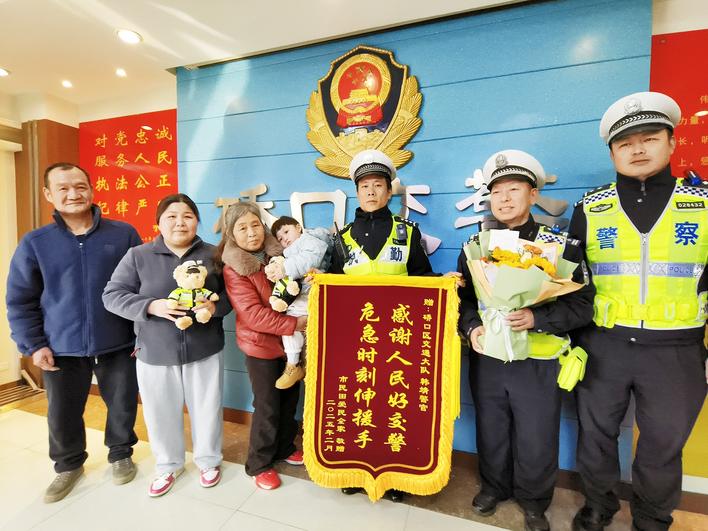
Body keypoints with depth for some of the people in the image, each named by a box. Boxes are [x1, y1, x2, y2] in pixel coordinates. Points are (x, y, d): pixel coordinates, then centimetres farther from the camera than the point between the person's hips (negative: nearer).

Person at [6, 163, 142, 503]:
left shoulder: (124, 234, -5)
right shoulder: (34, 243, -1)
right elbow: (20, 301, 3)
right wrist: (33, 345, -3)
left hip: (118, 344, -1)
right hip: (62, 348, 2)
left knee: (123, 404, 13)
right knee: (62, 414, 17)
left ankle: (121, 455, 40)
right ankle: (68, 465, 43)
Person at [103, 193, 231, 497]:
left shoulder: (213, 255, -1)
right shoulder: (138, 256, -2)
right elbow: (112, 295, -3)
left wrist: (215, 306, -19)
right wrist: (151, 306, -19)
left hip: (205, 351, 0)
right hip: (155, 353, 0)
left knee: (207, 409, 14)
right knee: (161, 413, 16)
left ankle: (208, 460, 40)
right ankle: (169, 465, 43)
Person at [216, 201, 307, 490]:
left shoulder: (277, 255, 0)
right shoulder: (233, 269, -14)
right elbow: (253, 315, -22)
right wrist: (294, 324, -26)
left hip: (288, 340, 5)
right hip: (260, 345, -5)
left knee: (290, 397, 18)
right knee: (267, 405, 7)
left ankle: (284, 447, 42)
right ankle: (259, 464, 30)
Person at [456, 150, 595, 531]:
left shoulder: (560, 245, -6)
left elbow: (581, 306, -7)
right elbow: (461, 297, 4)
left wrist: (536, 318, -24)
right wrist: (471, 327, -14)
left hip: (537, 362, -2)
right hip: (486, 359, 2)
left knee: (536, 442, 14)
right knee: (490, 432, 19)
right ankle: (494, 486, 46)